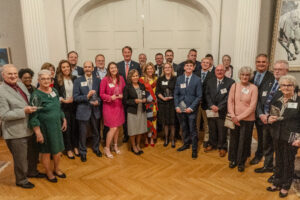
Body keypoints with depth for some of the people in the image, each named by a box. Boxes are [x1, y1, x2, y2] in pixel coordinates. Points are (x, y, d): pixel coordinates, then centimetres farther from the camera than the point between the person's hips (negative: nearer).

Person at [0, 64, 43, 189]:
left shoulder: (21, 85, 6)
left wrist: (33, 107, 1)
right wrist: (24, 111, -26)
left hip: (29, 129, 8)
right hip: (16, 133, -7)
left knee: (33, 154, 24)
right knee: (20, 159, 10)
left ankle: (32, 172, 47)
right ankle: (21, 180, 33)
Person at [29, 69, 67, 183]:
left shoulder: (54, 91, 4)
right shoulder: (36, 95, -15)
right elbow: (33, 117, -16)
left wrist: (64, 120, 14)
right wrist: (38, 133, -18)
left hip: (57, 126, 6)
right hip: (44, 128, -5)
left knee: (58, 150, 14)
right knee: (46, 152, 10)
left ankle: (56, 169, 38)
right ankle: (49, 172, 32)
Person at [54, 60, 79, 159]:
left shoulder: (74, 78, 6)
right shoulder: (57, 80, -4)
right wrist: (64, 100, -18)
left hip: (73, 106, 3)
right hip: (63, 107, -3)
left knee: (74, 127, 10)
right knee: (66, 128, 5)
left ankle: (75, 146, 27)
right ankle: (68, 149, 20)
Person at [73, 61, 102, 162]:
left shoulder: (97, 80, 4)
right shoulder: (78, 81, -3)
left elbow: (100, 94, 9)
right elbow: (75, 97, -7)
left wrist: (98, 101, -12)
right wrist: (87, 96, -21)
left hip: (95, 109, 3)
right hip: (83, 110, -2)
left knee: (96, 131, 16)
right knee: (83, 133, 7)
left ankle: (96, 148, 38)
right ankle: (82, 152, 27)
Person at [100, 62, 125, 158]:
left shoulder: (121, 78, 4)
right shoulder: (105, 80, -10)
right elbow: (101, 94, -7)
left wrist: (122, 95, -8)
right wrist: (110, 97, -20)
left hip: (119, 106, 5)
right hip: (109, 106, -5)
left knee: (118, 127, 12)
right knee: (113, 128, -6)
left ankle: (115, 146, 32)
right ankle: (107, 148, 13)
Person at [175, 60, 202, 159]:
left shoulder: (197, 80, -4)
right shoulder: (179, 79, 6)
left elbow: (199, 96, -5)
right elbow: (176, 94, 8)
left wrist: (191, 108, -13)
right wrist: (177, 106, -3)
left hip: (191, 109, -3)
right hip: (180, 108, 3)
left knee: (192, 129, 2)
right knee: (184, 128, 15)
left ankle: (194, 149, 16)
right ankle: (186, 144, 35)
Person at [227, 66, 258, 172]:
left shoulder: (253, 88, -7)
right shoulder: (234, 86, 1)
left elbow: (252, 106, -11)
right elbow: (230, 101, 0)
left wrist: (239, 117, -14)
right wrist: (233, 116, -11)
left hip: (247, 119, -2)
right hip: (234, 119, 2)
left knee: (244, 142, 7)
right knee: (233, 140, 13)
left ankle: (241, 162, 27)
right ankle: (233, 159, 33)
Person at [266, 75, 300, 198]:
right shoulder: (277, 101, 8)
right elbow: (271, 116, 18)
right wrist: (269, 119, -5)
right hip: (277, 137, 5)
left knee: (289, 162, 10)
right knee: (278, 160, 16)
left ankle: (285, 187, 27)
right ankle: (277, 183, 32)